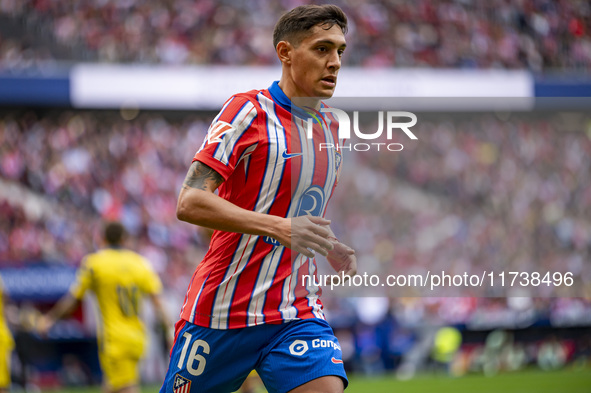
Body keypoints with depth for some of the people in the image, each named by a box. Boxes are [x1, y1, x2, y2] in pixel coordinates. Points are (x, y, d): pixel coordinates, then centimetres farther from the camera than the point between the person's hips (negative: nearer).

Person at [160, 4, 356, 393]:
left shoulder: (331, 128, 13)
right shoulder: (249, 111, -9)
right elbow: (190, 203, -18)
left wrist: (330, 247, 8)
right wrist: (279, 227, -28)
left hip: (299, 314, 5)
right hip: (221, 312, -5)